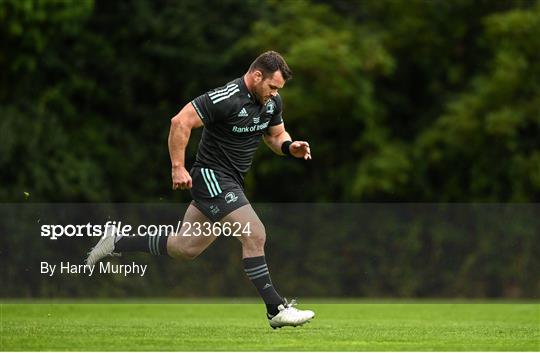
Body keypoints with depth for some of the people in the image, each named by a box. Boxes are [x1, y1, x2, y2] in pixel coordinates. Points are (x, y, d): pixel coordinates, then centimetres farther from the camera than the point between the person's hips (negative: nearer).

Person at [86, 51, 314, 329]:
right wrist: (178, 167, -23)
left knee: (184, 248, 13)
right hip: (212, 177, -9)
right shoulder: (226, 98, -23)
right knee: (255, 235, -17)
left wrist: (290, 146, -5)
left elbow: (276, 135, 18)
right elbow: (180, 122, -22)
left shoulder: (272, 102, 4)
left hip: (230, 181, 9)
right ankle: (276, 310, -12)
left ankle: (117, 243, 27)